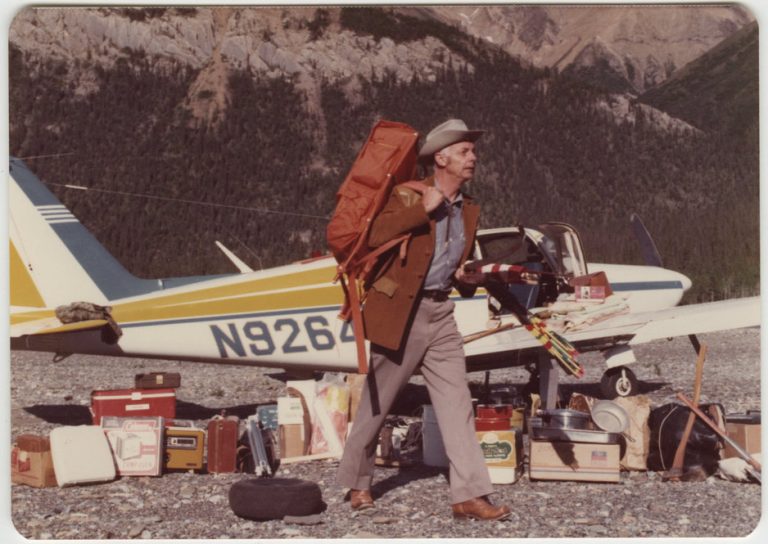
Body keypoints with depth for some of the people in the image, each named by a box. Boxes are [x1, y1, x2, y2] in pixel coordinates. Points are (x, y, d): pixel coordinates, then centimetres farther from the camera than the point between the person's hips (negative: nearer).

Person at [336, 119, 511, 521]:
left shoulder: (469, 210, 13)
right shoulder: (407, 195, -7)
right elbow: (375, 235, -22)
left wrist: (467, 278, 4)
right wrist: (422, 209, -24)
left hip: (441, 313, 6)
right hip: (400, 311, -6)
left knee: (456, 401, -3)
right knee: (377, 402, 6)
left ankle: (468, 495, -3)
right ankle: (357, 483, 24)